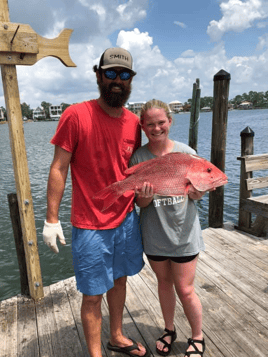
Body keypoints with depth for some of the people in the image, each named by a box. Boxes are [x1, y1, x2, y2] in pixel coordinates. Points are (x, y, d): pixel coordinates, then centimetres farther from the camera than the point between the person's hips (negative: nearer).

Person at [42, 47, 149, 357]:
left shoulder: (134, 122, 3)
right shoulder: (76, 115, -12)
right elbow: (59, 169, -11)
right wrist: (51, 219, -11)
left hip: (126, 220, 6)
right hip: (90, 227, -5)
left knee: (119, 279, 21)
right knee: (93, 295, 8)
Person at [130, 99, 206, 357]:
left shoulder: (186, 153, -9)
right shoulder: (138, 157, -9)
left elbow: (197, 196, -1)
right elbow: (140, 203, -6)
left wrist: (196, 187, -24)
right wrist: (145, 197, -28)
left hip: (184, 232, -1)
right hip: (155, 233, 2)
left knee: (185, 290, 8)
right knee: (164, 282, 21)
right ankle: (169, 330, 46)